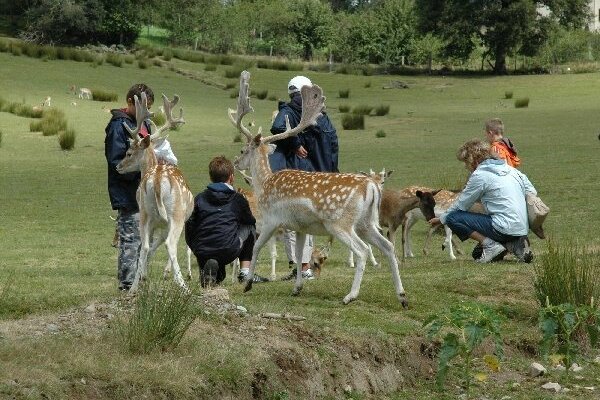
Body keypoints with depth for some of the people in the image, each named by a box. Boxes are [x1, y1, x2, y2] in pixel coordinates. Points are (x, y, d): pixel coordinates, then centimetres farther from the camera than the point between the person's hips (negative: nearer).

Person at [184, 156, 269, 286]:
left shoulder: (199, 198, 13)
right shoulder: (238, 199, 10)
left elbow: (189, 228, 10)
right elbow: (251, 222, 27)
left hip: (202, 253, 3)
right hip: (228, 251, -3)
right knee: (249, 228, 26)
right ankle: (245, 272, 20)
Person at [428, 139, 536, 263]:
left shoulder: (480, 175, -7)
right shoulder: (510, 169, 15)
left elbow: (461, 205, 2)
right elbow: (532, 192, 18)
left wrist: (441, 219, 17)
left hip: (506, 227, -8)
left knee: (452, 218, -6)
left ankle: (491, 246, -11)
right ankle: (516, 245, 6)